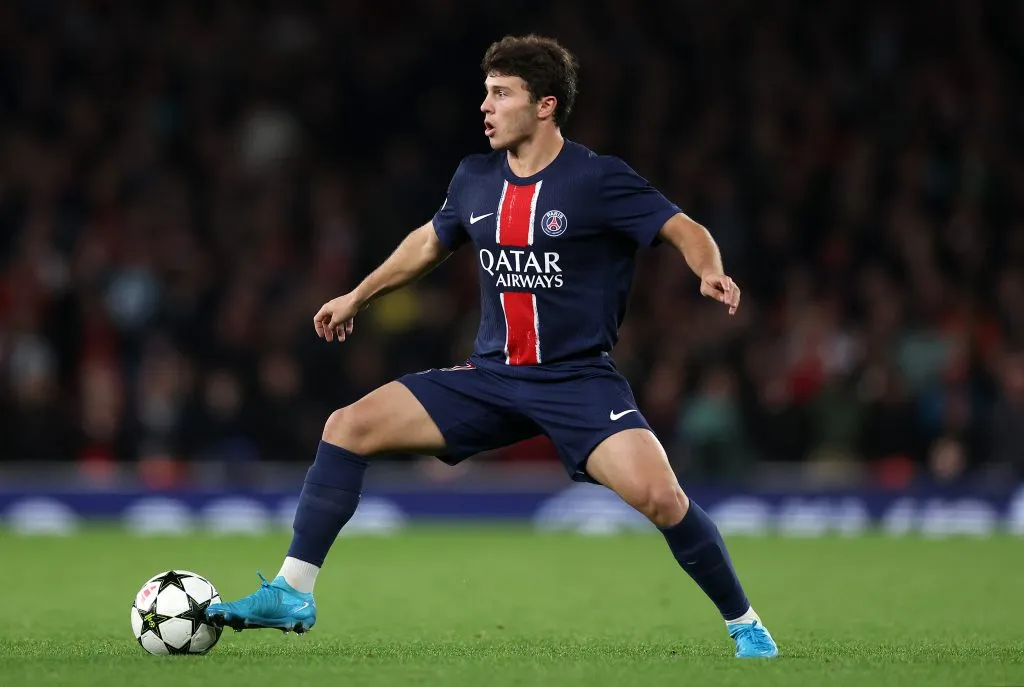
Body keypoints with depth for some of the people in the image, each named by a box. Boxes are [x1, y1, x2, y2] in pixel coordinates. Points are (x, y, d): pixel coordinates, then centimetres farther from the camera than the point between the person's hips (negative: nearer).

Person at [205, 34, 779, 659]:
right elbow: (430, 241, 25)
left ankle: (745, 625, -6)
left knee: (657, 494, -27)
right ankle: (292, 595, -1)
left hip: (579, 379, -5)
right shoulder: (476, 180, 6)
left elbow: (686, 231, -8)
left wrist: (711, 273, -30)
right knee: (349, 427, -7)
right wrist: (358, 297, 34)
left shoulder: (600, 180, -11)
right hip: (492, 375, 5)